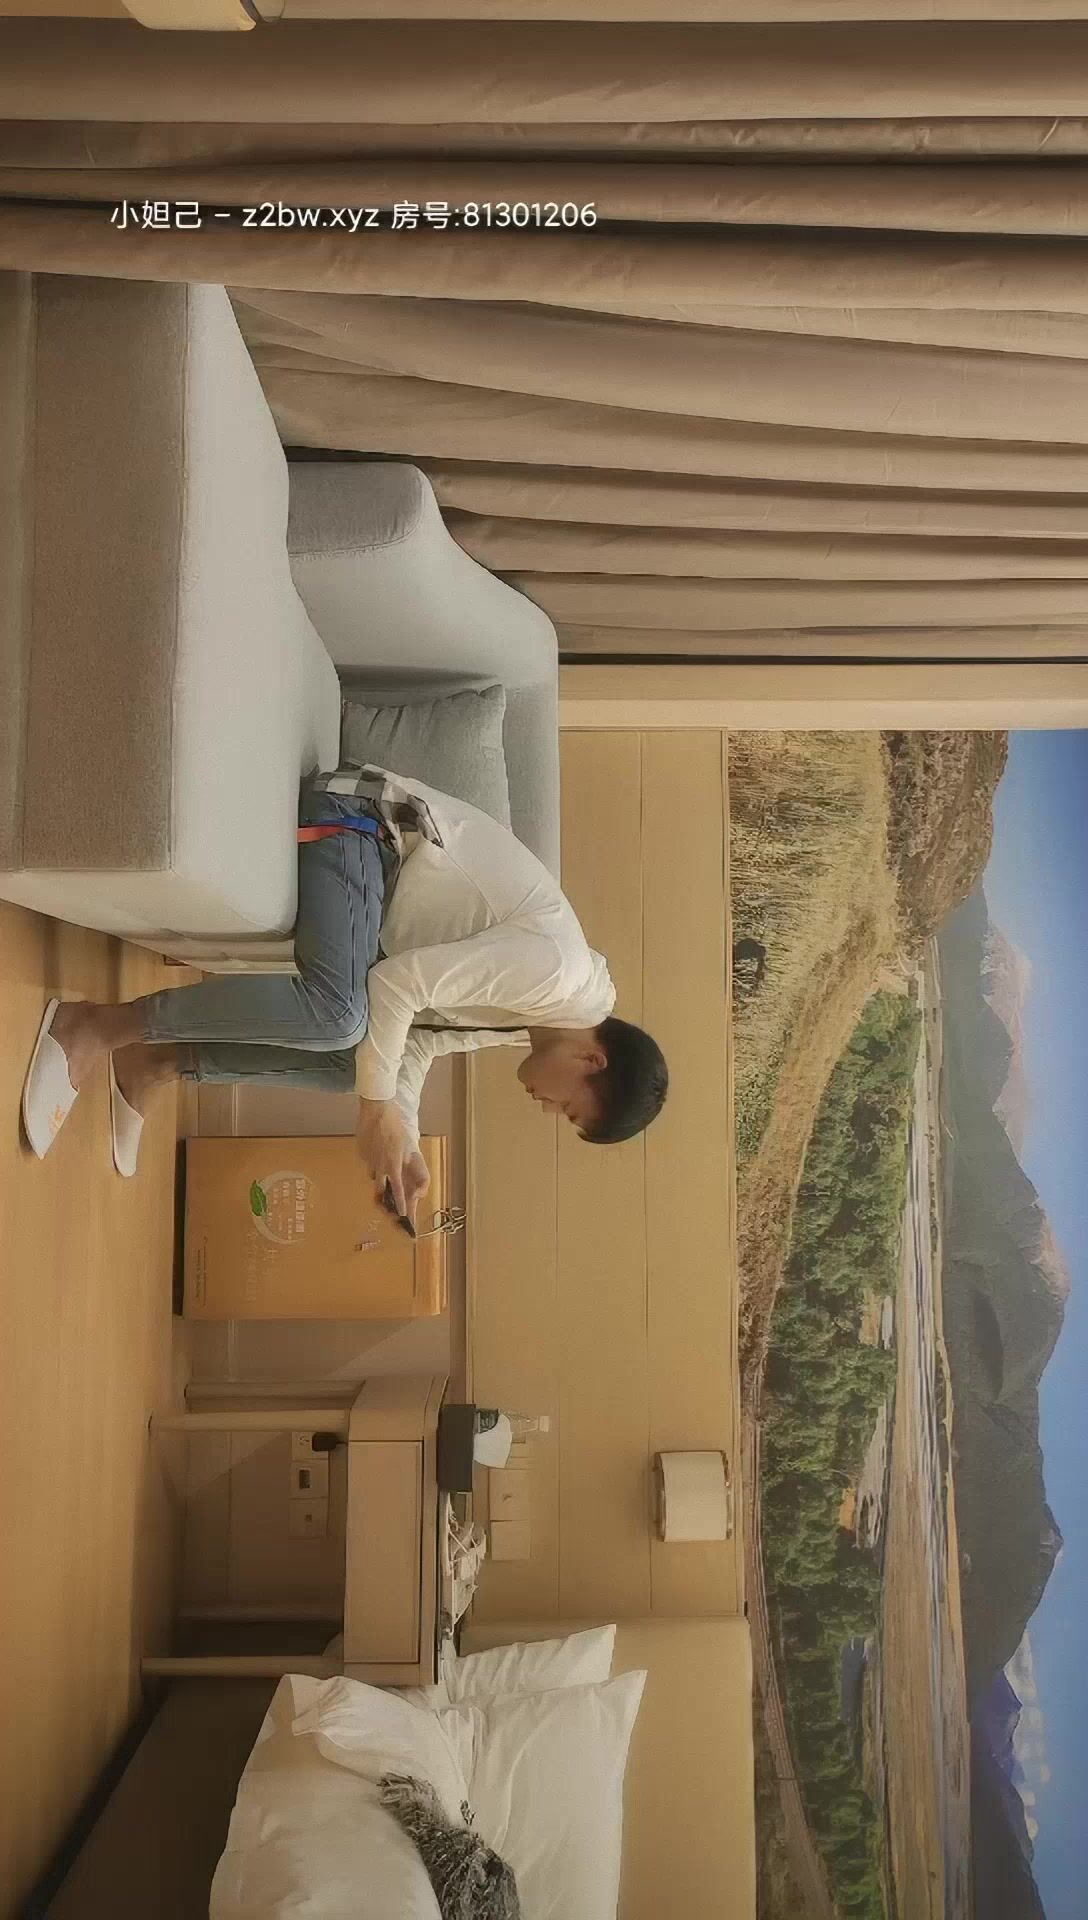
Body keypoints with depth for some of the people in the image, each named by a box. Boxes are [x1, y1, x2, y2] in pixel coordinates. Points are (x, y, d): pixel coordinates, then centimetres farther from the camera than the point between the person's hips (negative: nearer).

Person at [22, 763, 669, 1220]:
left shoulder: (533, 1007, 10)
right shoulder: (559, 974, -21)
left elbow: (420, 1036, 14)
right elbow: (396, 983, -25)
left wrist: (405, 1142, 6)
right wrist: (378, 1107, -16)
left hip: (372, 845, 9)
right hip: (360, 818, -9)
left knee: (357, 1051, -1)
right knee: (337, 1012, -33)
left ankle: (158, 1063, 2)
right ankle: (101, 1025, -24)